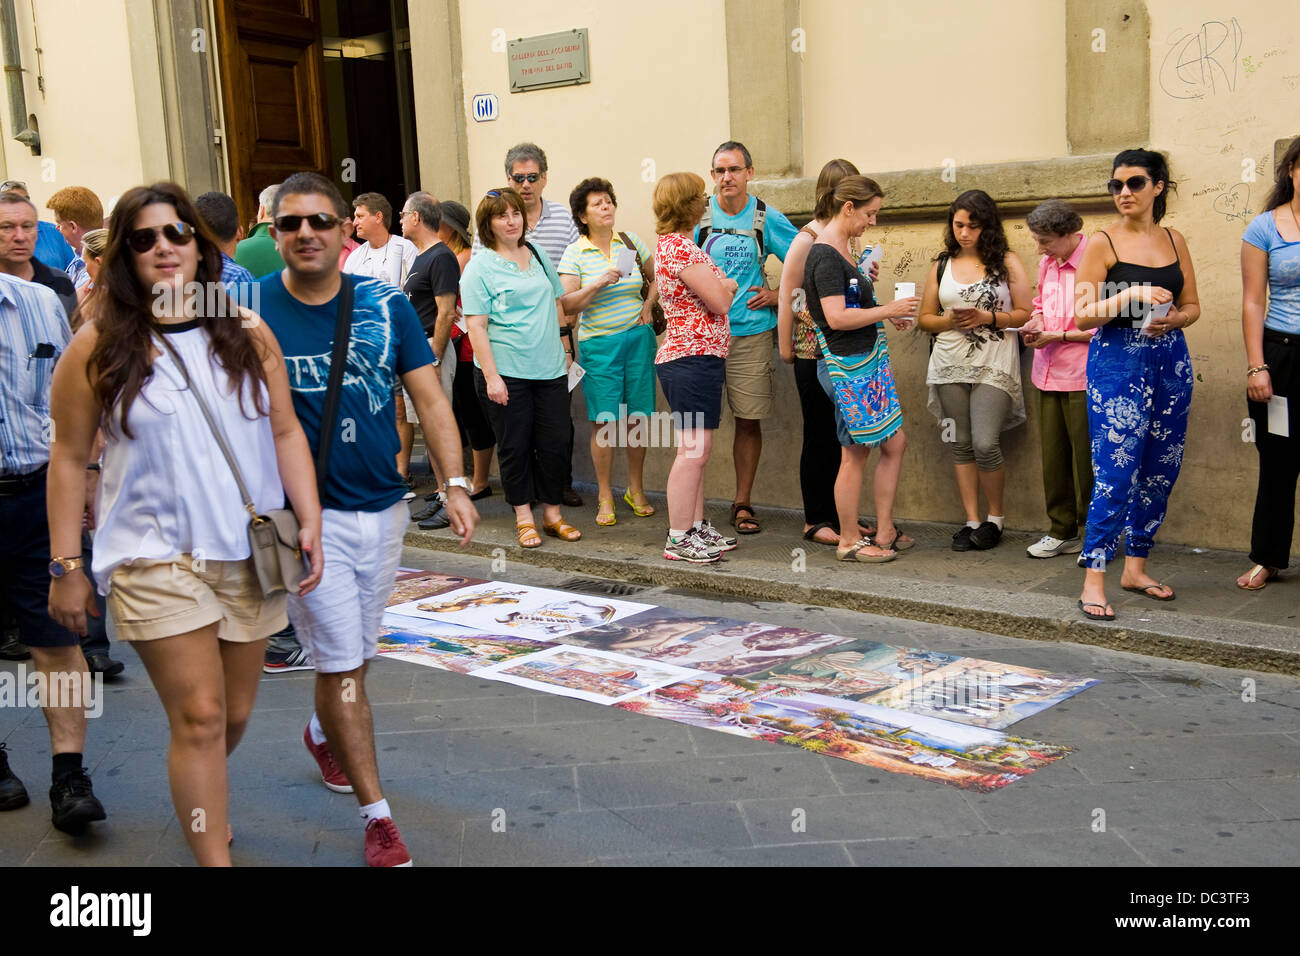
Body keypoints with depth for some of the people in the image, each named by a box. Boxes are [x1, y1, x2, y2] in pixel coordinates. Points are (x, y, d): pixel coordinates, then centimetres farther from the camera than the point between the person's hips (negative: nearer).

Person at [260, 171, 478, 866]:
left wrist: (455, 483, -12)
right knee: (341, 663, -3)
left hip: (384, 508, 4)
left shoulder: (386, 306, 0)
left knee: (355, 651, 19)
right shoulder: (250, 311, -6)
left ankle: (322, 734, 50)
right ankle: (377, 817, 5)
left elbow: (429, 398, -1)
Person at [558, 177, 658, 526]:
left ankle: (636, 490, 20)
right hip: (599, 343, -2)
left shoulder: (630, 241, 7)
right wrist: (600, 283, -21)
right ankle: (605, 497, 8)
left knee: (637, 417, 6)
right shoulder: (575, 253, -2)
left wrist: (648, 306, 8)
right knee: (603, 421, -3)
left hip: (638, 337, 3)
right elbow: (567, 304, -9)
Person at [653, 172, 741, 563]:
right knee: (694, 450, -8)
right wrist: (729, 284, 3)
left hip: (691, 357, 11)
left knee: (696, 450, 15)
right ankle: (678, 539, -4)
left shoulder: (670, 243, 17)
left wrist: (720, 284, 10)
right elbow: (719, 301, -15)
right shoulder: (681, 247, -16)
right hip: (694, 358, -11)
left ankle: (695, 526, 22)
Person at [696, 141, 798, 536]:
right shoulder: (698, 215, 2)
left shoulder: (766, 218, 3)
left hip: (751, 333, 1)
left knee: (749, 419, 5)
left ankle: (742, 503, 18)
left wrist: (778, 294, 0)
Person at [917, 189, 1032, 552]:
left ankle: (995, 518, 8)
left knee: (985, 444, -12)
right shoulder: (942, 265, 12)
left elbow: (1026, 314, 0)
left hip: (993, 364, -3)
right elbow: (924, 318, 13)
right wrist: (949, 320, -6)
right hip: (950, 364, 4)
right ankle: (972, 520, 13)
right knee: (960, 444, 4)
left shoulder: (1006, 262, 3)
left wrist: (988, 318, -13)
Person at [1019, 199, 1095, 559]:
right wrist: (1034, 323, 5)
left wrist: (1056, 335, -13)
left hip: (1082, 376, -7)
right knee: (1053, 457, 11)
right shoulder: (1047, 263, 12)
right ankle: (1062, 532, 22)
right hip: (1049, 374, 7)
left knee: (1086, 458, -1)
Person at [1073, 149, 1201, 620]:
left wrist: (1172, 320, -7)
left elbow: (1192, 306, 15)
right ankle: (1093, 581, -7)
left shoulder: (1174, 240, 10)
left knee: (1161, 471, 8)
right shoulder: (1103, 244, -3)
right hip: (1118, 364, -5)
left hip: (1170, 362, 5)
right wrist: (1131, 296, -21)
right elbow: (1083, 316, -8)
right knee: (1116, 473, -11)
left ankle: (1135, 567, 21)